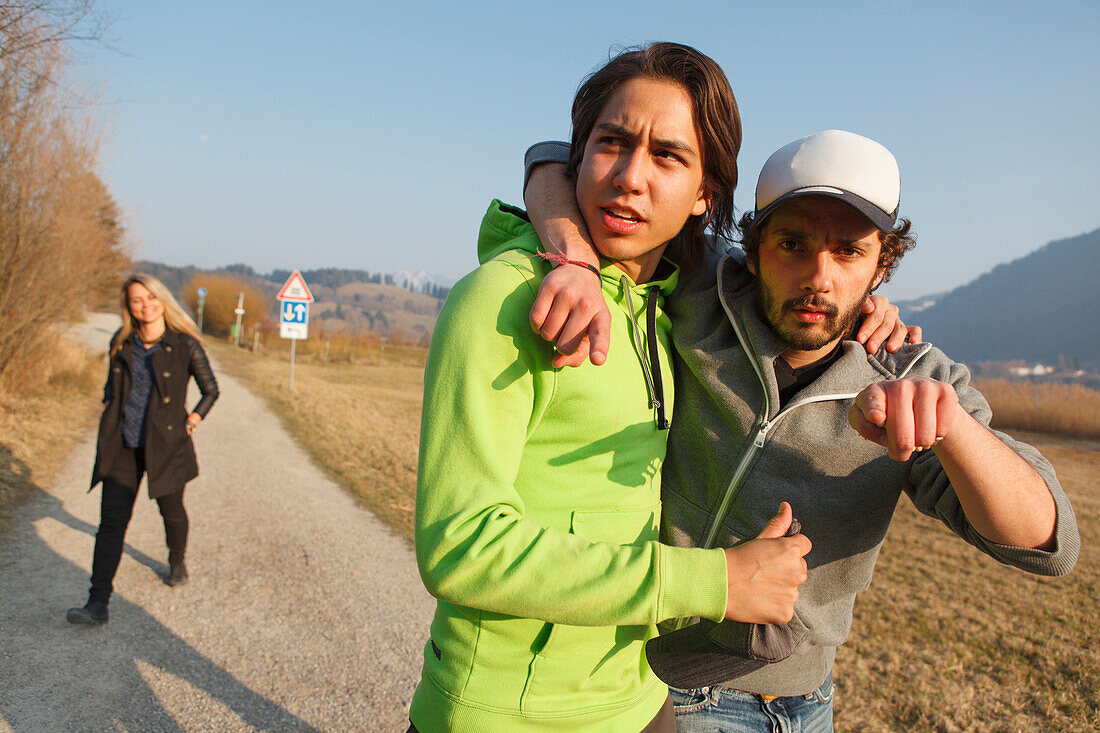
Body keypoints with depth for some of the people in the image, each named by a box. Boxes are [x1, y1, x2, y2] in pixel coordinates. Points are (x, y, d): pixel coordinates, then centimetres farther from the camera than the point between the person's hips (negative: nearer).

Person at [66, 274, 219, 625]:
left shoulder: (184, 346, -6)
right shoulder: (120, 343, 5)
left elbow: (211, 389, 4)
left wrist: (194, 418, -6)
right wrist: (109, 409, 8)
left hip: (166, 445, -2)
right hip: (121, 448, 2)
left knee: (171, 511, 14)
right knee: (112, 520, -4)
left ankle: (177, 561, 45)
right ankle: (97, 604, -2)